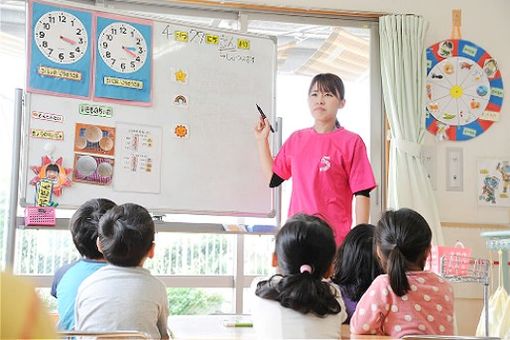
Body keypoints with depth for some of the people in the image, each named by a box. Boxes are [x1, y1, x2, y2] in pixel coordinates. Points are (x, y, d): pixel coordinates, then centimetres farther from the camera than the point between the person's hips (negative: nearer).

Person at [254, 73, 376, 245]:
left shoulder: (351, 142, -4)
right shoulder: (296, 139, 11)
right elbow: (273, 179, 15)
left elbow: (362, 194, -5)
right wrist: (262, 139, 13)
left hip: (334, 236, -4)